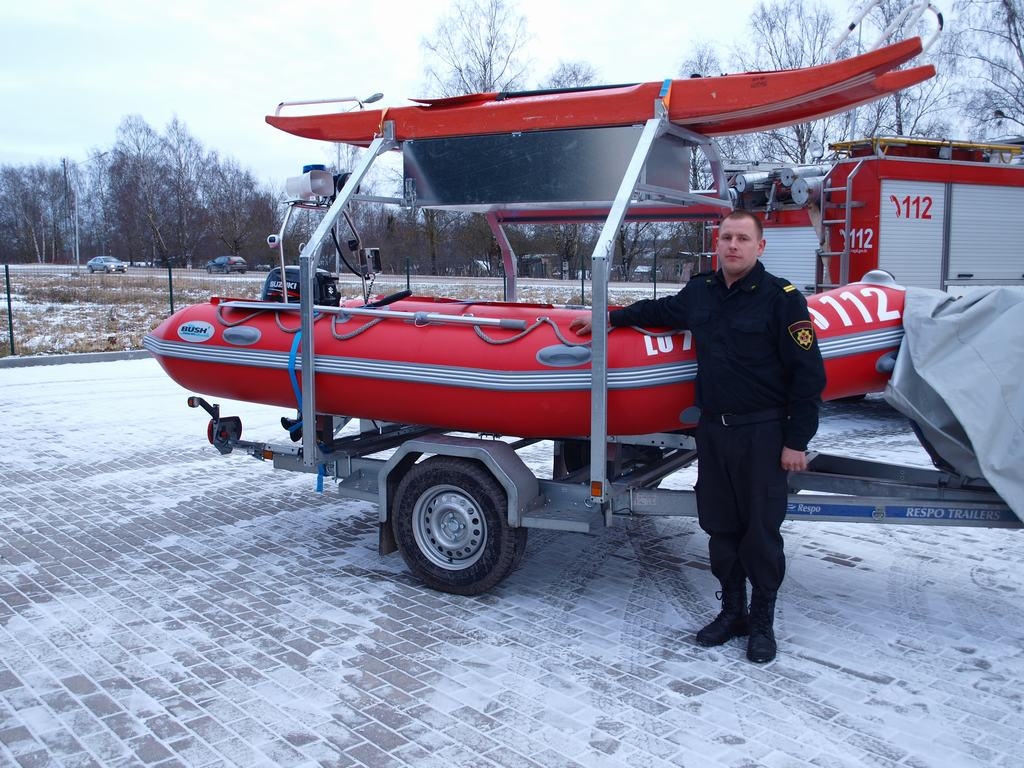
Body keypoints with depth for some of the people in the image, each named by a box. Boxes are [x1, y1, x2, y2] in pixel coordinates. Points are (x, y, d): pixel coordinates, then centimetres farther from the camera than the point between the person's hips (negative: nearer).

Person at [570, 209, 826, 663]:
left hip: (762, 435, -5)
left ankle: (762, 622, 20)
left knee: (761, 531, 3)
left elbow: (808, 374, -10)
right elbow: (658, 311, 30)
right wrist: (610, 319, 32)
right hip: (712, 430, 5)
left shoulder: (782, 298, -10)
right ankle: (731, 611, 28)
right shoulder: (699, 293, 7)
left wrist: (796, 441, -12)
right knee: (719, 527, 12)